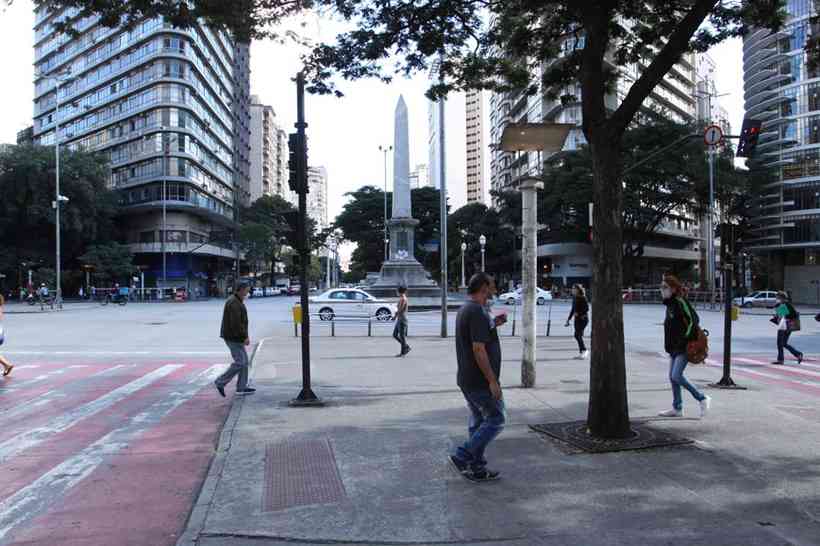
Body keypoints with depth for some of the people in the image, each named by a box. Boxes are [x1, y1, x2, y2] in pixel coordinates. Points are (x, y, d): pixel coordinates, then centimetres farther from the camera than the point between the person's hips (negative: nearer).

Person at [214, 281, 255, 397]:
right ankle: (221, 382, 0)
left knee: (244, 361, 10)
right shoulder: (234, 303, -19)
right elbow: (236, 323, -25)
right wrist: (245, 337, -20)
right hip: (233, 337, -10)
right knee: (239, 362, -8)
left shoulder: (236, 302, 15)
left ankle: (242, 387, 12)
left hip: (235, 337, 10)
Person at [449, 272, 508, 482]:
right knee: (495, 421, 0)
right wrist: (492, 381, -22)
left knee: (478, 422, 16)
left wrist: (493, 324, 13)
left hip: (467, 379, 10)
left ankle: (476, 468, 21)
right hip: (480, 381, -10)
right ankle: (462, 455, -2)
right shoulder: (478, 312, -20)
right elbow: (478, 349, -25)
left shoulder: (465, 309, 13)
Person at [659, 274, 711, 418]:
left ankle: (703, 399, 0)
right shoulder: (669, 304, 13)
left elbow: (693, 320, -19)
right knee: (672, 377, 11)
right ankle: (677, 408, 20)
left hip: (684, 347, -9)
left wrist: (685, 338, -21)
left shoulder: (680, 302, -14)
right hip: (674, 347, 9)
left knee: (676, 376, -14)